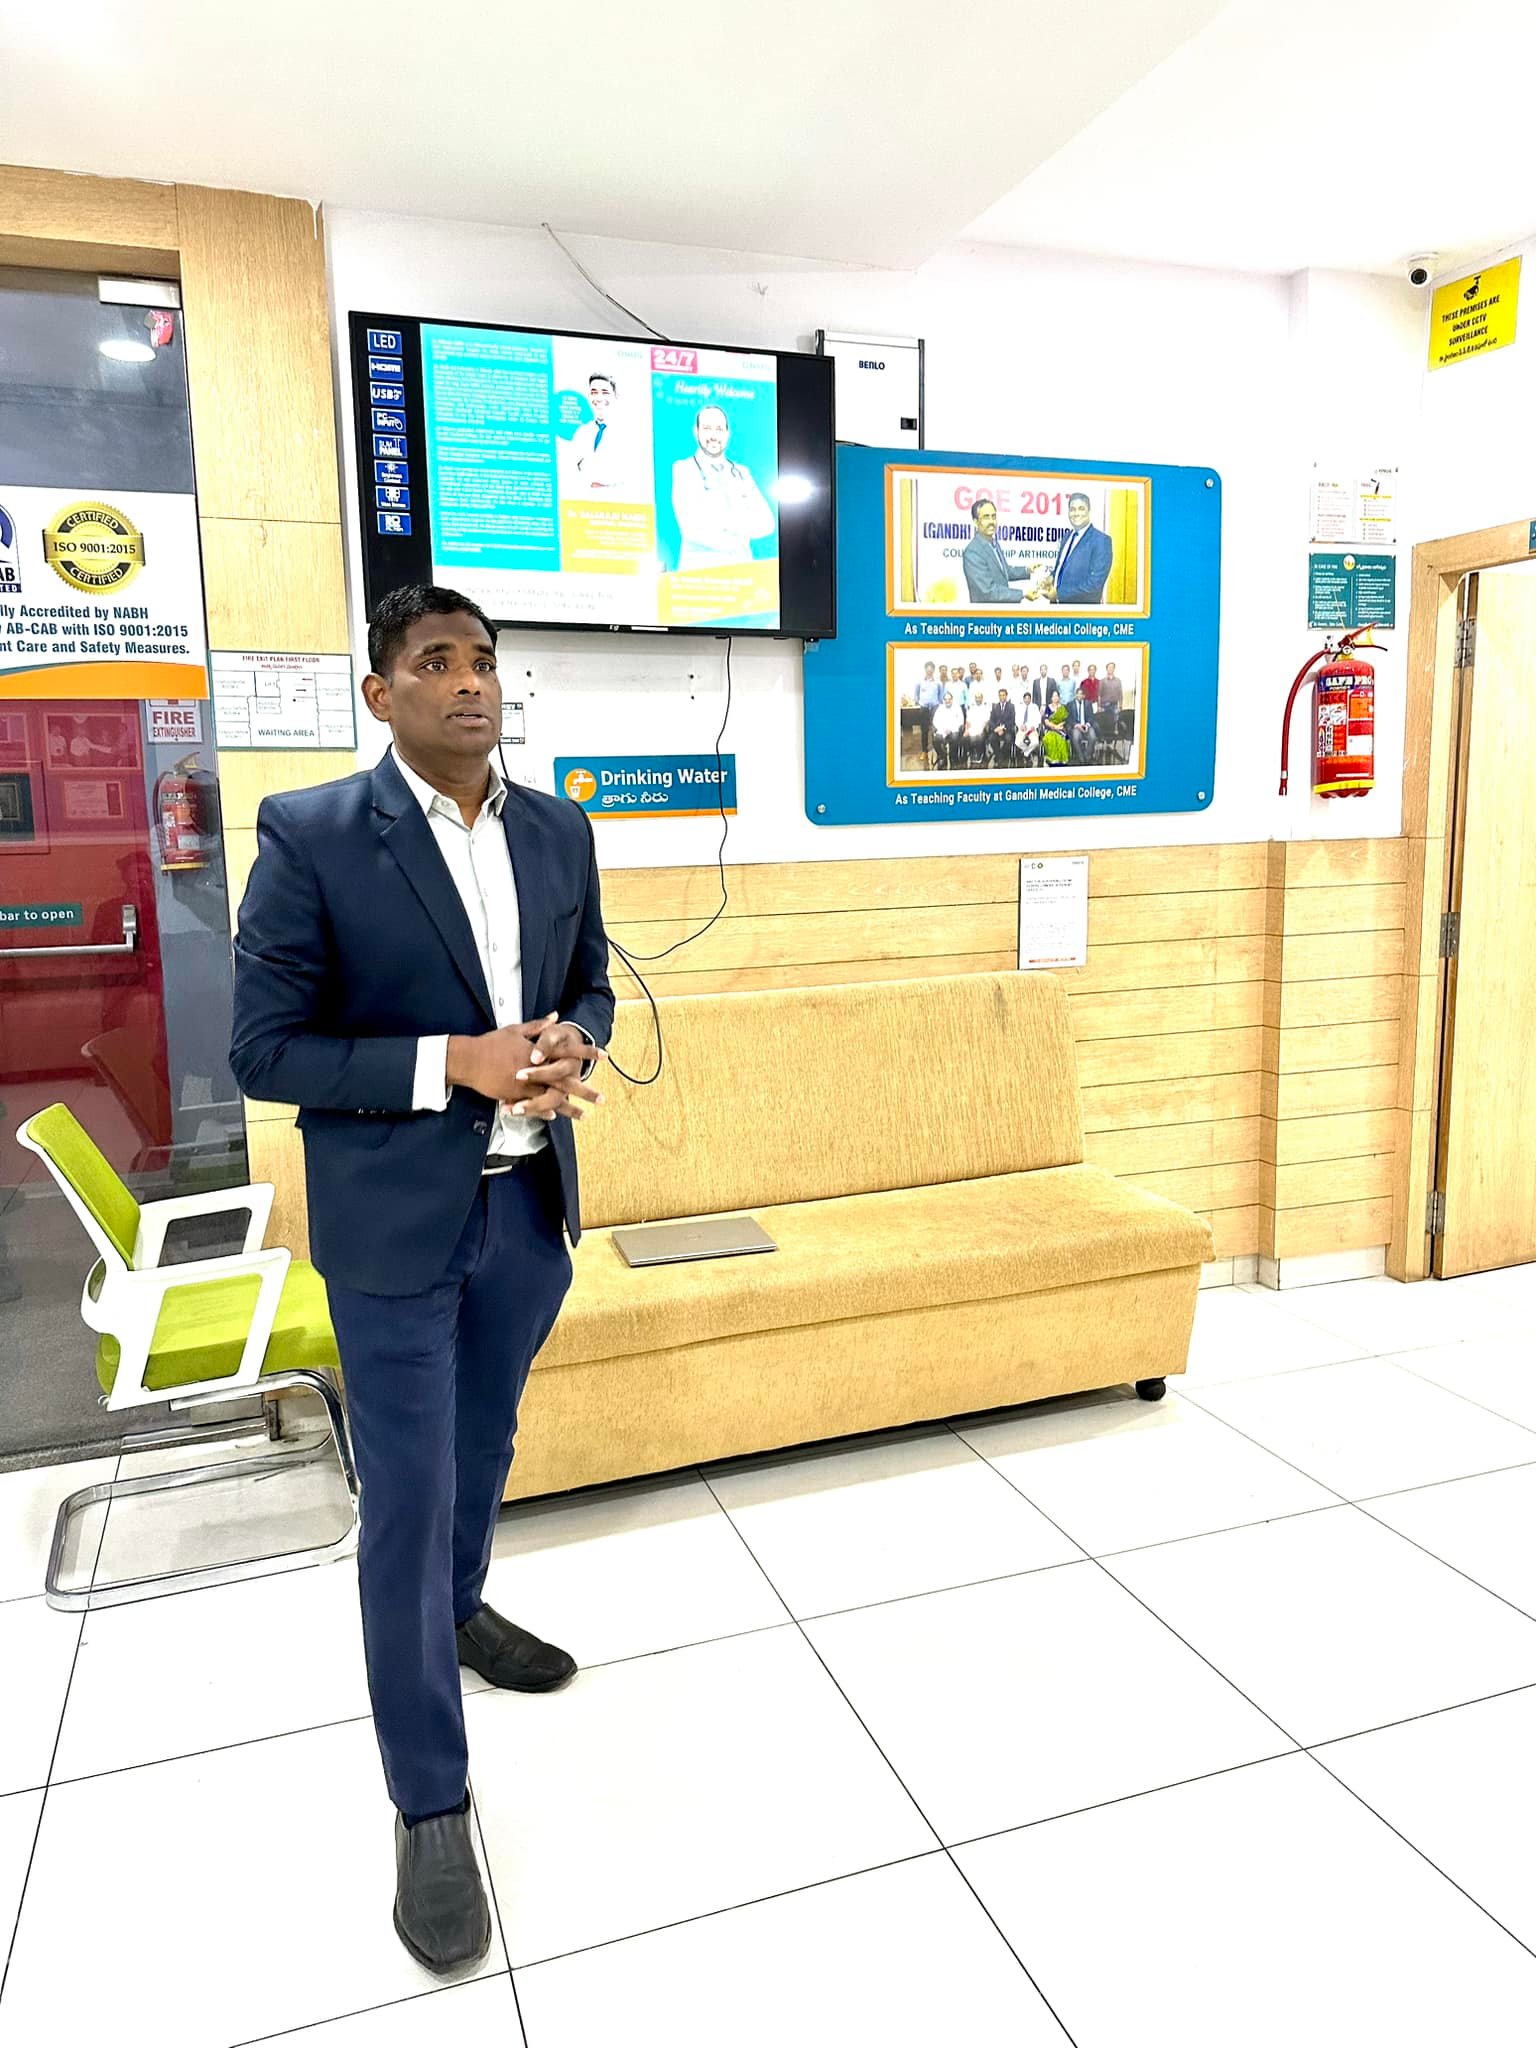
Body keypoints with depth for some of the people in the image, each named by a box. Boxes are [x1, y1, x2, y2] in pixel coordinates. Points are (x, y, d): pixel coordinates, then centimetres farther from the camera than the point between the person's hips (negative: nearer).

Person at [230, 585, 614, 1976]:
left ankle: (459, 1609, 52)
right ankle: (430, 1807, 20)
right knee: (408, 1499, 4)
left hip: (530, 1203, 5)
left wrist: (569, 1045, -10)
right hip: (395, 1223, -5)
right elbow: (264, 1048, -12)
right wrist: (453, 1064, -22)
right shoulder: (310, 835, -13)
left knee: (484, 1444, 24)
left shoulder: (559, 830, 2)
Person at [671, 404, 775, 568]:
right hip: (699, 568, -3)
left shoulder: (742, 473, 19)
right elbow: (693, 527, -8)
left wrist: (724, 522, -6)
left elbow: (765, 523, 7)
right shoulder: (683, 469, 6)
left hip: (741, 567, 3)